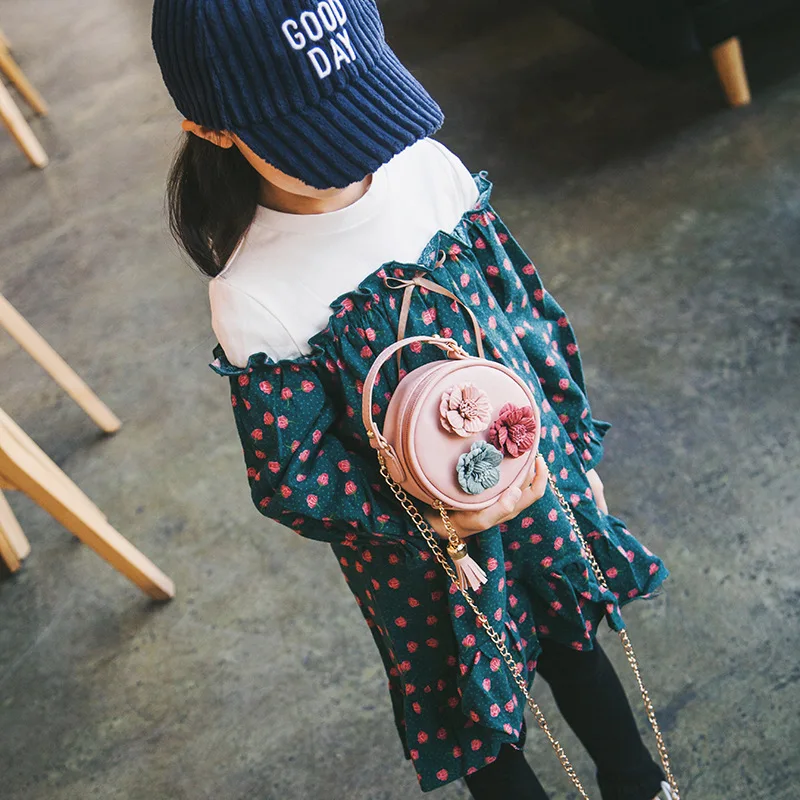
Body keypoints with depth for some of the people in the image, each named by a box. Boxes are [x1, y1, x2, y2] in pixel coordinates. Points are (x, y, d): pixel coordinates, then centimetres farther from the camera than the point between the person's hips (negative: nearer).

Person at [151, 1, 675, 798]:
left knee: (573, 645, 28)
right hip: (427, 552, -4)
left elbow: (529, 310, -2)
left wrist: (578, 449, 6)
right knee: (481, 721, 20)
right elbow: (289, 481, -16)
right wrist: (434, 522, -24)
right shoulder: (253, 301, -27)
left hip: (540, 476, 4)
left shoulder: (429, 167, -15)